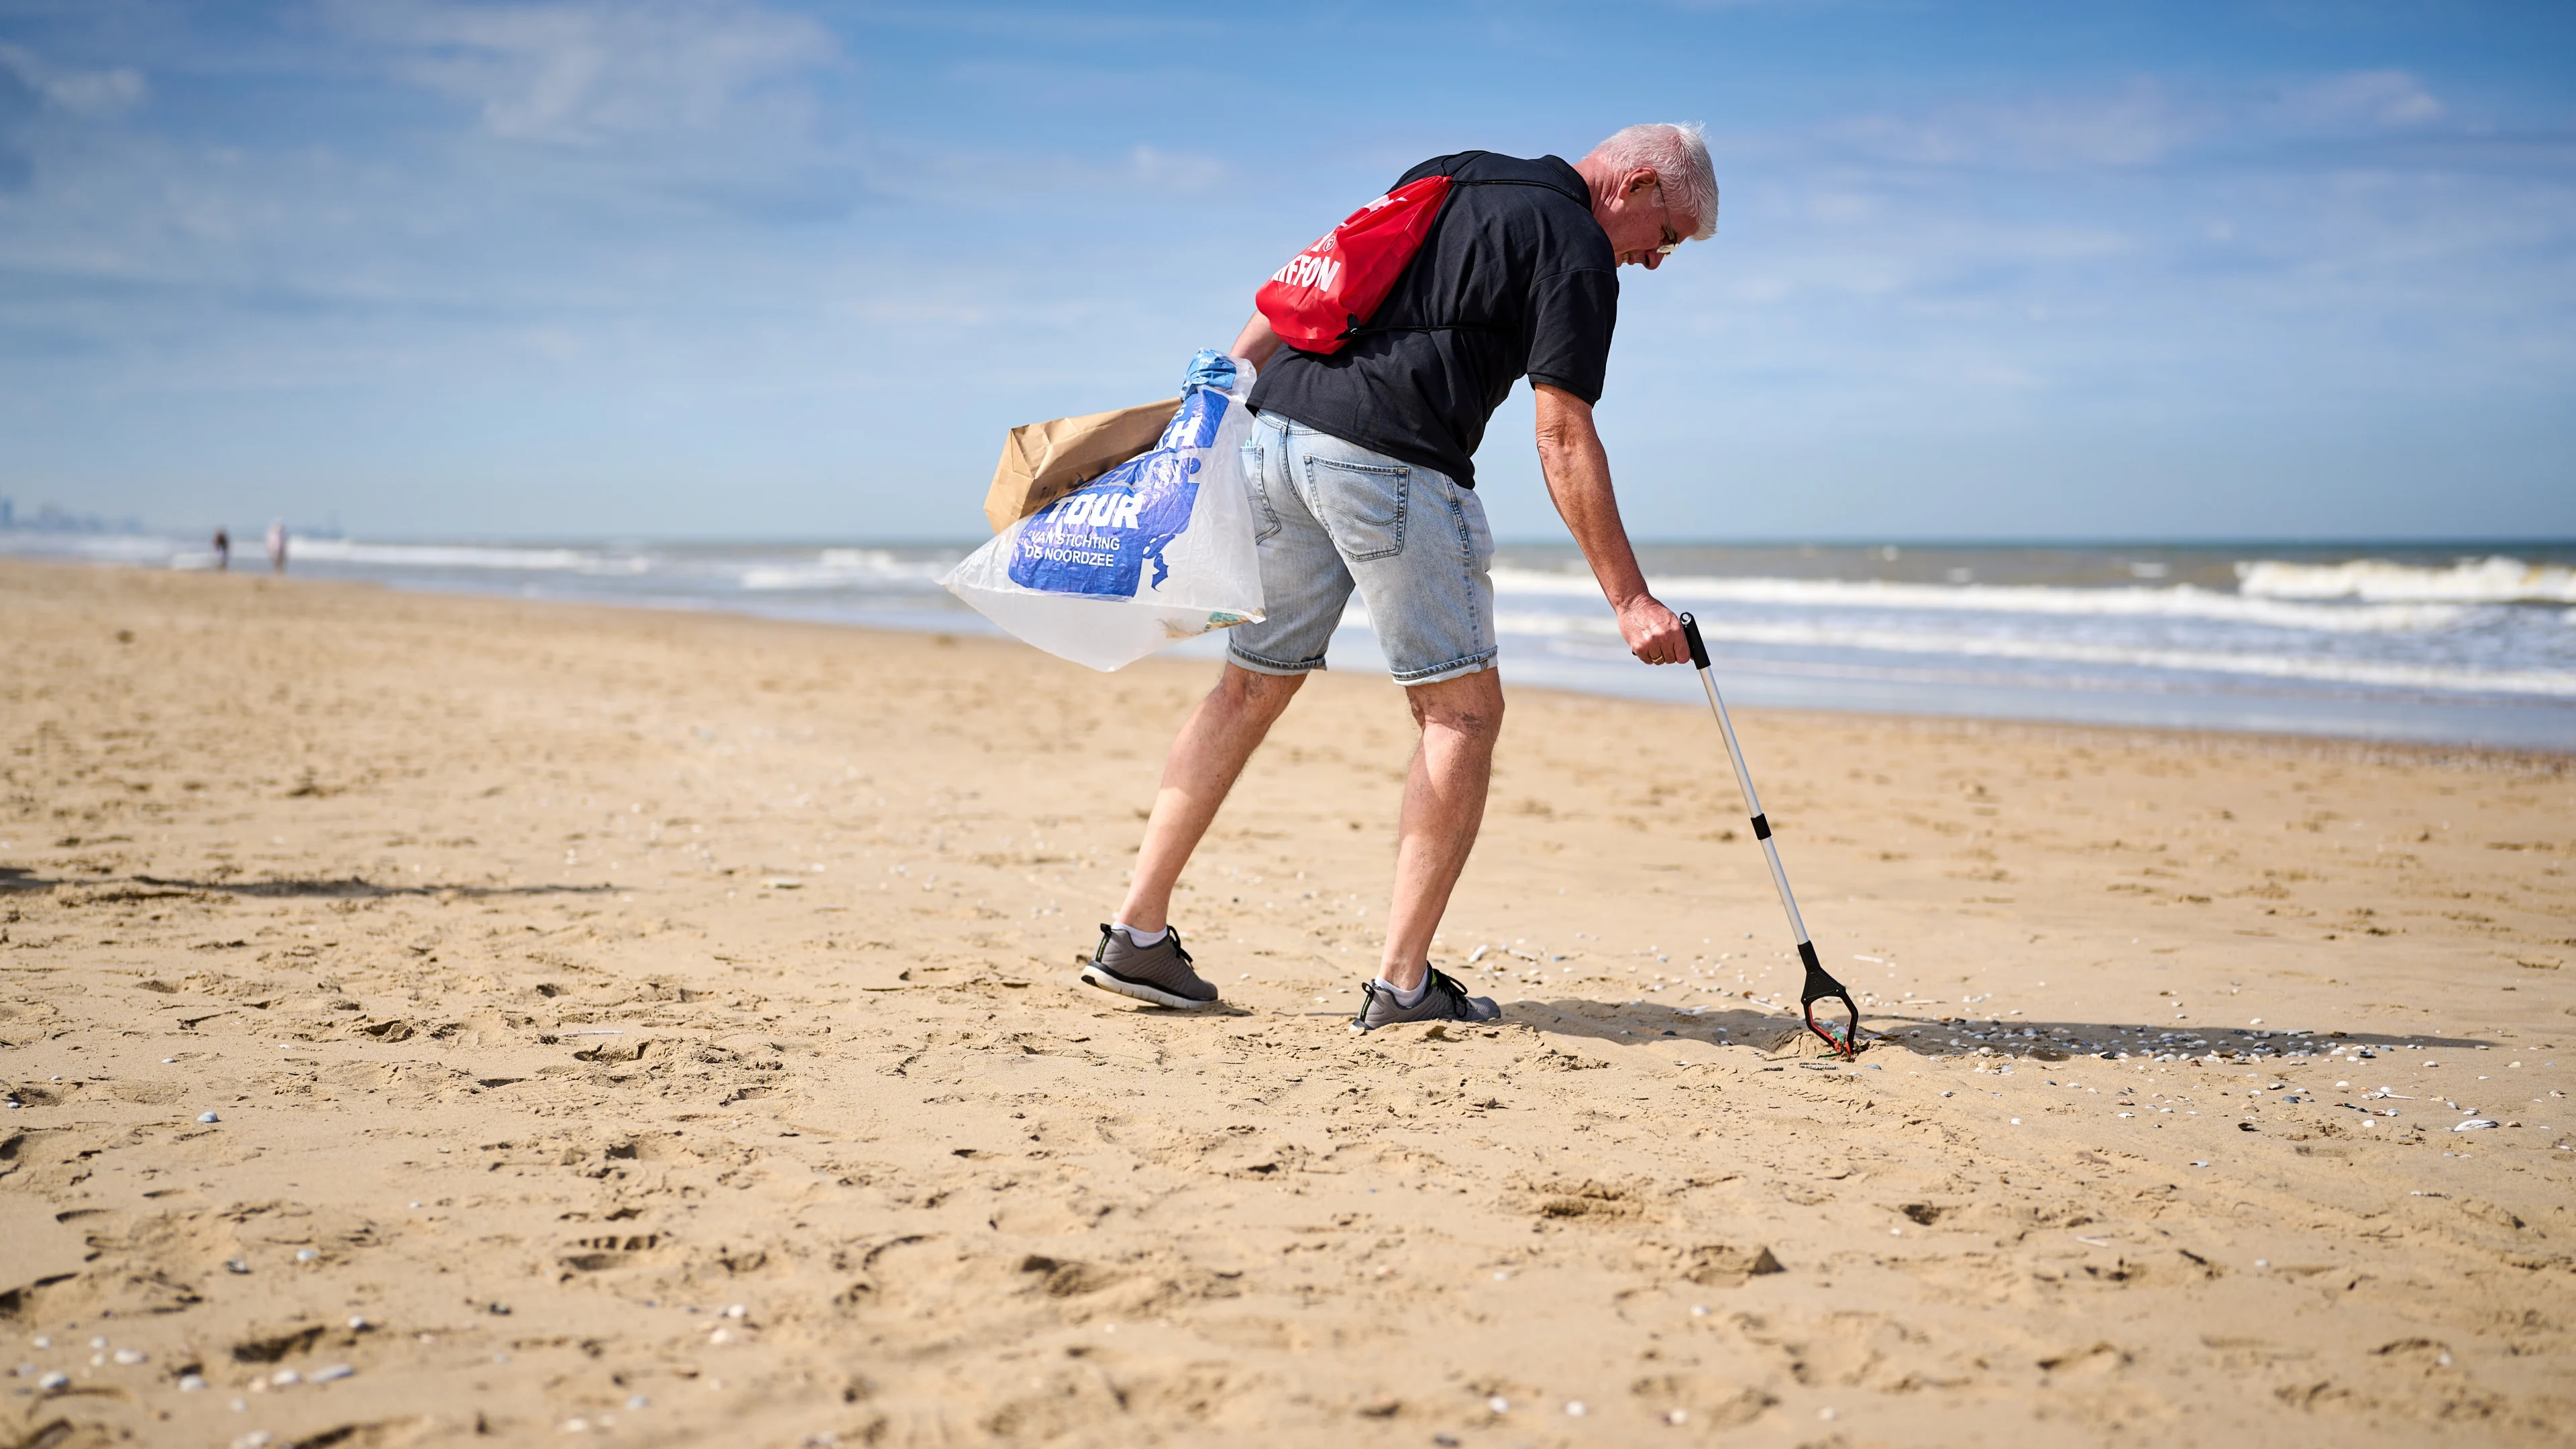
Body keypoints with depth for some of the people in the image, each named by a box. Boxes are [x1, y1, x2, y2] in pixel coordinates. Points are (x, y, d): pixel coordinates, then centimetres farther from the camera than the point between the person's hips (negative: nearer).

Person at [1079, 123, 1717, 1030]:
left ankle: (1136, 936, 15)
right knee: (1463, 711, 3)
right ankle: (1402, 983, 1)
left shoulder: (1451, 175, 23)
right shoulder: (1575, 253, -1)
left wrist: (1221, 387, 20)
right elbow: (1563, 439, -9)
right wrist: (1630, 600, -8)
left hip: (1273, 429, 8)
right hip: (1387, 459, -8)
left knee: (1254, 686, 15)